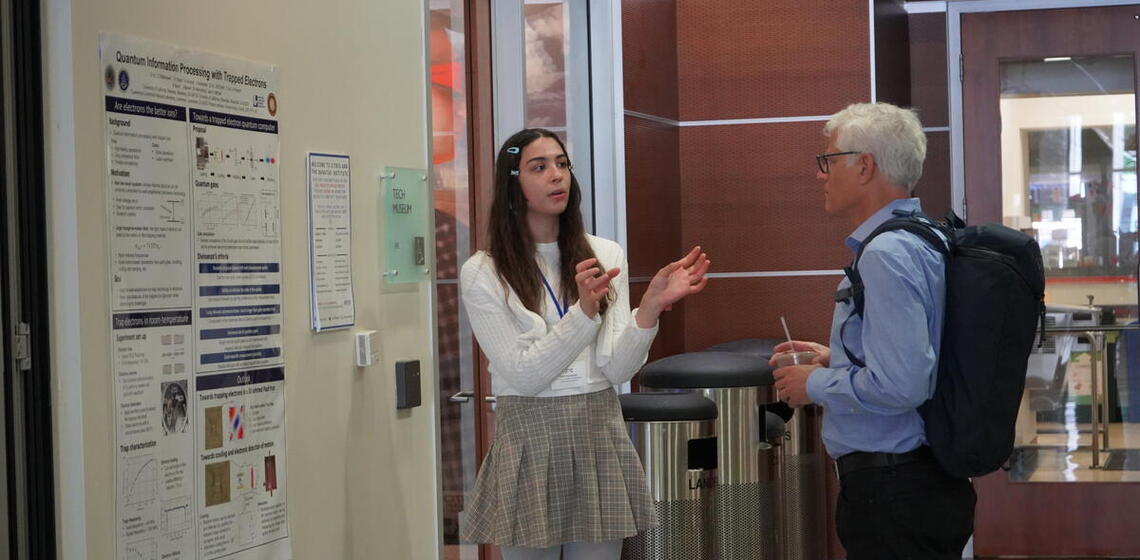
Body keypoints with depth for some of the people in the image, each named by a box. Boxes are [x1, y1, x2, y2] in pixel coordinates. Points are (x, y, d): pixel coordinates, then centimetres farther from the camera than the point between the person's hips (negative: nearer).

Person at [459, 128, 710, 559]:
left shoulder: (605, 256, 4)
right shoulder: (482, 273, -4)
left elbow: (618, 368, -4)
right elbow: (525, 374, -12)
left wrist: (652, 305, -21)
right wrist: (584, 311, -23)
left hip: (599, 440, 2)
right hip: (530, 441, -2)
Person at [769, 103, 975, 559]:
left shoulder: (887, 255, -20)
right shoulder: (924, 239, 10)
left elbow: (899, 385, -27)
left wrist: (814, 384, -12)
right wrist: (836, 358, 16)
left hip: (890, 489, -10)